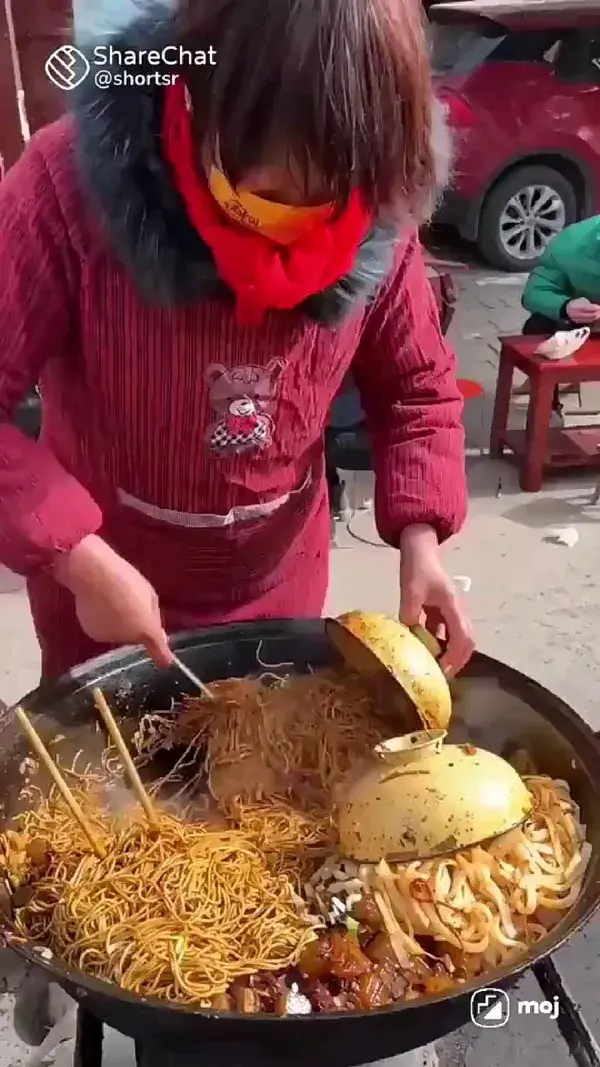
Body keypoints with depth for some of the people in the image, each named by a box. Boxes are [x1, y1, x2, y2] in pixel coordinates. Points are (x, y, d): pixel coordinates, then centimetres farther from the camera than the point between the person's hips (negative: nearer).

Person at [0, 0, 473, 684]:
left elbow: (416, 388, -3)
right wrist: (82, 560, -29)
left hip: (282, 587, 3)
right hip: (102, 583, -2)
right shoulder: (72, 185, -25)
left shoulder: (375, 212, -15)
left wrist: (419, 538, -16)